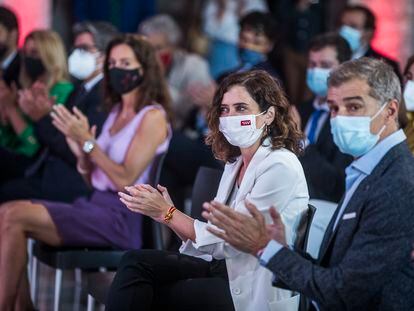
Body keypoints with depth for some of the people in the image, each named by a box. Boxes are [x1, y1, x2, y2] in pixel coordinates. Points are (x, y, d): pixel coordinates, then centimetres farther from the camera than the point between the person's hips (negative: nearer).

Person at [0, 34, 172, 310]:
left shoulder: (152, 117, -7)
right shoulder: (116, 112, 17)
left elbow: (125, 180, -15)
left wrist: (88, 141, -16)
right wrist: (81, 154, -3)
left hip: (120, 218, -8)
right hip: (95, 204, 8)